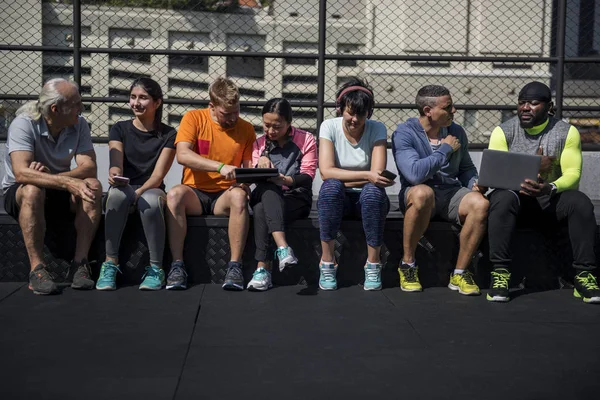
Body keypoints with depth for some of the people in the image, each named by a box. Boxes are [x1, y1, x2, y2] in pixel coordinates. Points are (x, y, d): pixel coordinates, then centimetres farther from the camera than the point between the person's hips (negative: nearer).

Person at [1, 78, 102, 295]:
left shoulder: (79, 125, -7)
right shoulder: (24, 124, -19)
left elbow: (89, 167, -19)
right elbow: (21, 172, -33)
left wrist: (50, 177, -35)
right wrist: (67, 182, -45)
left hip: (58, 194, 4)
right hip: (18, 193, -3)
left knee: (93, 186, -25)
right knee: (33, 191, -37)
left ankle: (80, 263, -26)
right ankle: (37, 269, -32)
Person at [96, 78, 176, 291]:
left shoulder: (168, 134, 4)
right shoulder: (120, 129, 8)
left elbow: (158, 175, -7)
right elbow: (116, 165, -8)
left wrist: (140, 192, -25)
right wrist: (114, 174, -32)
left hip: (152, 191, -1)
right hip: (124, 191, 1)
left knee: (150, 201, -38)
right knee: (117, 193, -36)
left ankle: (156, 269, -25)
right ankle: (110, 264, -29)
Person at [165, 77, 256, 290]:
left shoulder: (246, 129, 6)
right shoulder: (194, 118, -1)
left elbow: (249, 168, 7)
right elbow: (182, 155, -16)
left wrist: (245, 182, -18)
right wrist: (220, 166, -27)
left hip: (225, 195, 1)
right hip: (195, 193, -1)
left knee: (239, 196, -33)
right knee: (175, 194, -33)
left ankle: (235, 266, -32)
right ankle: (177, 265, -28)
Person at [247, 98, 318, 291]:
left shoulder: (305, 139, 5)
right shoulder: (260, 143, 16)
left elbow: (308, 175, -6)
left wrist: (286, 180, -27)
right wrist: (261, 161, -15)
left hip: (296, 198, -2)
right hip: (267, 196, 3)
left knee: (261, 210, -34)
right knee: (267, 188, -37)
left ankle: (263, 266, -39)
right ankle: (282, 246, -51)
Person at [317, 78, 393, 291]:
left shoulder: (377, 129, -7)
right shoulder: (329, 127, -8)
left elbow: (377, 176, -17)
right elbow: (326, 172, -20)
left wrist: (342, 178, -19)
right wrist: (366, 175, -29)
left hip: (368, 199, 0)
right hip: (336, 200, 0)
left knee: (373, 191, -34)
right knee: (330, 187, -34)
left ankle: (373, 263, -20)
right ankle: (327, 262, -24)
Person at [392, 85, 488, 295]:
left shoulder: (456, 132, 9)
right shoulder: (404, 133, -9)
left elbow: (466, 168, 21)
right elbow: (415, 174, -24)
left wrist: (475, 183, -3)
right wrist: (445, 149, -13)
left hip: (452, 192, 5)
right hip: (418, 195, -4)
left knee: (481, 204, -28)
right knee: (423, 192, -41)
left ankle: (459, 273, -12)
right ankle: (407, 264, -20)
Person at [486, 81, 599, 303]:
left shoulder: (567, 132, 0)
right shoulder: (503, 132, -2)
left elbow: (573, 174, -8)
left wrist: (550, 188, -31)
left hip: (551, 202, 1)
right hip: (517, 199, -1)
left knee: (581, 202, -29)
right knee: (502, 198, -35)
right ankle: (499, 273, -33)